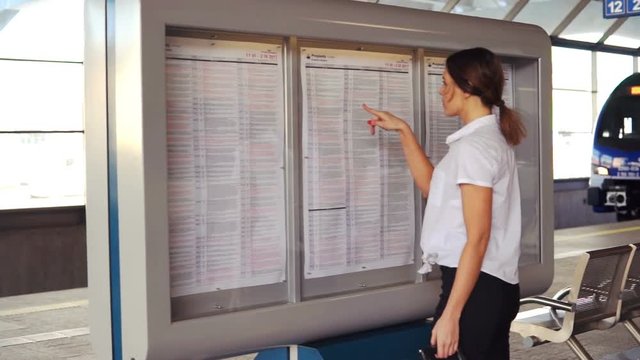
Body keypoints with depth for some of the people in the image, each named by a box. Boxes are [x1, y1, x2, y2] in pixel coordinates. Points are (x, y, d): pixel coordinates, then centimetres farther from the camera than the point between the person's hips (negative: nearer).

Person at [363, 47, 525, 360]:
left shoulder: (474, 146, -17)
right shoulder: (489, 136, 14)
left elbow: (477, 238, -21)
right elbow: (433, 188, 21)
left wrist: (450, 314, -22)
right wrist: (403, 131, 16)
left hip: (476, 287, -10)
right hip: (494, 285, 10)